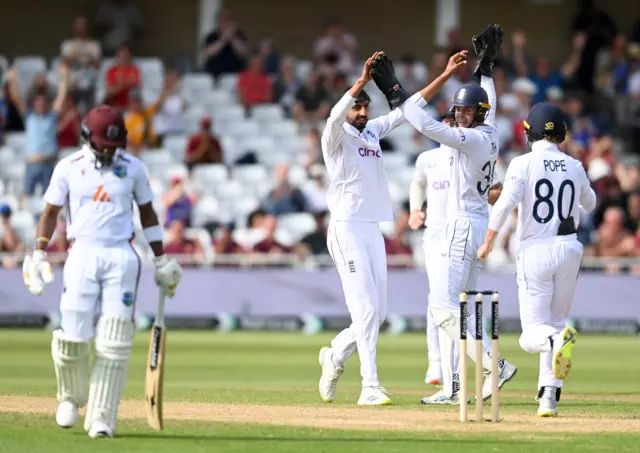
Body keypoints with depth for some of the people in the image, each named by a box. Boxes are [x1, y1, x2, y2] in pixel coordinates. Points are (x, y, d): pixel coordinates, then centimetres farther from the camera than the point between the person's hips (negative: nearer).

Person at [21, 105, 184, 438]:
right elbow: (50, 212, 9)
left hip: (121, 257, 1)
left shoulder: (133, 168, 7)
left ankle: (101, 418, -3)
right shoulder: (68, 168, 5)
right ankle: (71, 396, 20)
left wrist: (161, 261, 13)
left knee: (114, 342, -6)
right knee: (73, 337, -9)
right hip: (82, 255, -1)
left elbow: (147, 214, 15)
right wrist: (38, 255, -2)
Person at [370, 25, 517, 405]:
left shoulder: (471, 139, -17)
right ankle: (454, 386, 9)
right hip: (479, 225, 10)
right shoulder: (491, 133, 8)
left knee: (444, 306, -12)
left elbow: (428, 126, -28)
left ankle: (494, 365, -20)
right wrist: (486, 65, 38)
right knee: (456, 306, 10)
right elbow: (488, 103, 29)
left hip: (462, 227, -10)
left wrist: (395, 92, -25)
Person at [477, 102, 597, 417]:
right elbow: (589, 204, 25)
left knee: (533, 334, -3)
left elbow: (504, 204, -17)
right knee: (556, 320, 18)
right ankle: (549, 397, 9)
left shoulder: (523, 164, -6)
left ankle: (556, 340, -39)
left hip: (535, 250, -4)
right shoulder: (575, 167, 7)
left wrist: (488, 243, -5)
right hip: (569, 249, 4)